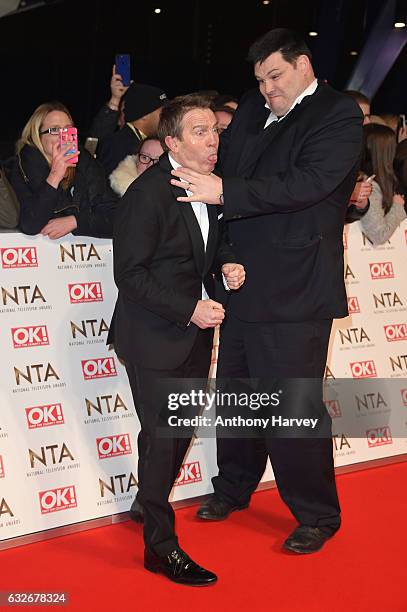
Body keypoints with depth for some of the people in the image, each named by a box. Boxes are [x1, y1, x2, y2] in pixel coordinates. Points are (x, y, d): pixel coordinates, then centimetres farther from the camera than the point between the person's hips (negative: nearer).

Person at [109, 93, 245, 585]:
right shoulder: (147, 193, -20)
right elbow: (129, 275, -20)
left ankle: (150, 505, 39)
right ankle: (160, 546, 10)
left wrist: (226, 264, -2)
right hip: (154, 336, -8)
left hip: (196, 331, 8)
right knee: (162, 435, -2)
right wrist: (189, 310, -23)